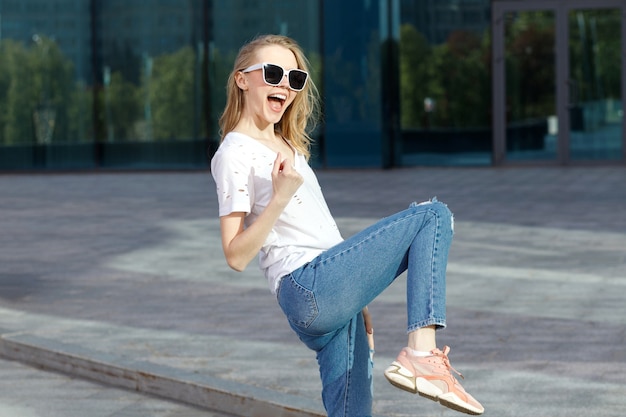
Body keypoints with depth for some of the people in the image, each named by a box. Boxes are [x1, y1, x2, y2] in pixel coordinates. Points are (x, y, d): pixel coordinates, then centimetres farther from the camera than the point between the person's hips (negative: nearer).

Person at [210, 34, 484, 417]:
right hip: (309, 287, -9)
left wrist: (358, 299, 24)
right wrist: (280, 197, -24)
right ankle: (422, 356, -23)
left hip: (326, 300, 9)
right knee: (434, 216, -11)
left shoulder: (288, 147, 24)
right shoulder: (235, 155, -5)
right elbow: (236, 256, -12)